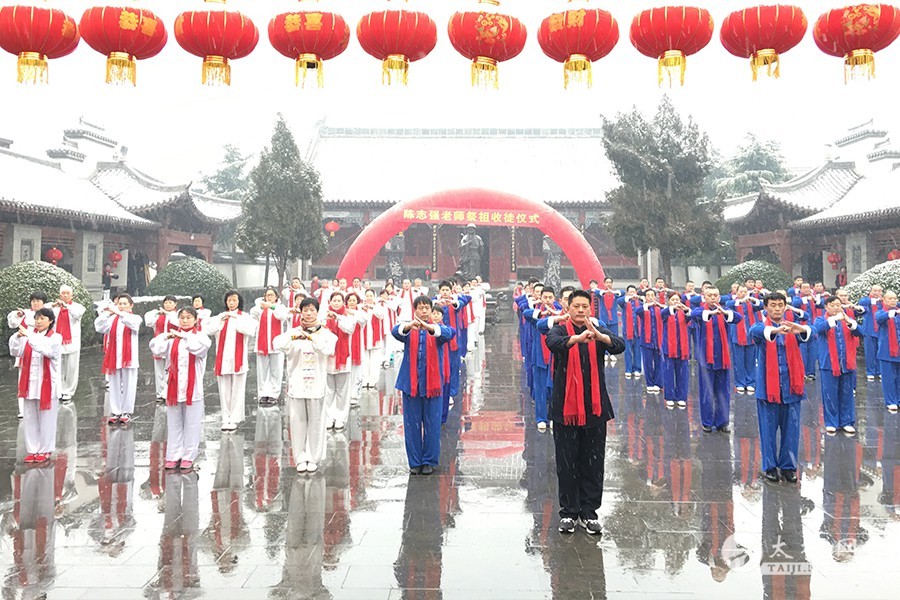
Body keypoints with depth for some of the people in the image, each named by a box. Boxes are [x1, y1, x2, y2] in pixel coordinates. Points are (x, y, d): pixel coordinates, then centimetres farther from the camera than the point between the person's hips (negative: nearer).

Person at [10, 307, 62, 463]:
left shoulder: (56, 338, -5)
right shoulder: (29, 335, 5)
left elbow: (46, 350, -25)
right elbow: (15, 352, -5)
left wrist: (28, 335, -32)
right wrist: (18, 337, -23)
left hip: (47, 385, -4)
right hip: (29, 384, 4)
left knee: (46, 419, 4)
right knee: (29, 419, 9)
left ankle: (45, 450, 15)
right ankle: (32, 450, 19)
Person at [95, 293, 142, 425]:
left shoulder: (136, 318, 2)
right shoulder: (112, 319, 8)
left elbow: (132, 322, -21)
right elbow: (99, 328, -5)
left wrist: (118, 312, -29)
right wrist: (105, 313, -14)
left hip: (128, 357, -2)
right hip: (113, 357, 2)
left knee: (128, 385, 2)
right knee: (114, 386, 7)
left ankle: (126, 412, 12)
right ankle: (115, 412, 14)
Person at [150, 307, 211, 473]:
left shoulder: (200, 336, 1)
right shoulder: (171, 337, 7)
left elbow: (201, 346, -21)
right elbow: (155, 349, -7)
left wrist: (184, 336, -24)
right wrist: (166, 336, -21)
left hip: (192, 388, -2)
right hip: (173, 387, 2)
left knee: (192, 424, 3)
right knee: (173, 423, 9)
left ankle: (188, 457, 11)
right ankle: (174, 456, 16)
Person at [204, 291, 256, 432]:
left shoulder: (245, 317, 5)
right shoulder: (220, 316, 11)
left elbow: (251, 329, -14)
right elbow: (207, 330, -3)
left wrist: (236, 319, -23)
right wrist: (220, 321, -18)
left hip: (238, 359, -2)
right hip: (222, 358, 2)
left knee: (237, 390, -2)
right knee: (224, 391, 4)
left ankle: (234, 420, 3)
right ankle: (225, 420, 10)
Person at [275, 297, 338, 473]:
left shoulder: (325, 333, 0)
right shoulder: (293, 331, 2)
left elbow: (328, 349, -19)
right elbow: (278, 344, -16)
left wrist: (311, 337, -32)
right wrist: (294, 336, -35)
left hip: (316, 384, -1)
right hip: (296, 384, 1)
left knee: (316, 422, 5)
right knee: (298, 422, 6)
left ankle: (314, 458, 17)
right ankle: (300, 458, 17)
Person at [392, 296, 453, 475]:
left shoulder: (436, 328, 3)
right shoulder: (408, 329, 5)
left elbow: (448, 333, -20)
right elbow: (395, 331, -18)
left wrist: (429, 327, -39)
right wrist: (409, 326, -41)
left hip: (432, 382, 0)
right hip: (410, 382, 1)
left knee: (432, 424, 3)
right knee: (412, 424, 5)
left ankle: (429, 461, 16)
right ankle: (415, 462, 15)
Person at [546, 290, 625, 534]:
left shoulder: (599, 332, 8)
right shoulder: (561, 330, 1)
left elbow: (619, 346, -12)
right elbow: (553, 342, -23)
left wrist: (599, 335, -33)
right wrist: (578, 338, -43)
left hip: (594, 406, 2)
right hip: (566, 405, -2)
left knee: (593, 463, 7)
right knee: (566, 463, 5)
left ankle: (589, 512, 18)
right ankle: (568, 512, 17)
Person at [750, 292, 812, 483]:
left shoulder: (793, 329, 8)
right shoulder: (761, 327, 1)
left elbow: (810, 334, -15)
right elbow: (755, 331, -25)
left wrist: (800, 329, -40)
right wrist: (776, 330, -47)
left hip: (791, 385, 2)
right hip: (767, 386, -2)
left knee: (791, 428, 6)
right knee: (768, 428, 4)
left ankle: (788, 466, 18)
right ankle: (770, 466, 15)